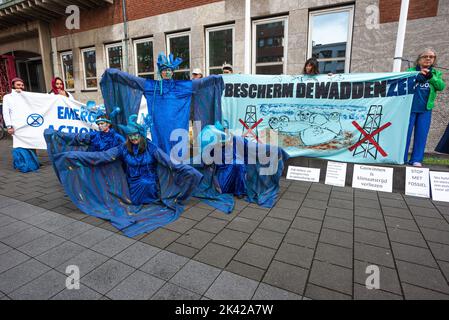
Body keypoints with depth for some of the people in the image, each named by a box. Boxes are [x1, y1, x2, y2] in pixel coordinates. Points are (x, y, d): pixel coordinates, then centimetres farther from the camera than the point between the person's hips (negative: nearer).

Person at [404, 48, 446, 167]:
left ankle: (416, 159, 6)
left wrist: (430, 76, -12)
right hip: (410, 108, -2)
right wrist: (419, 75, -21)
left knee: (421, 134, 1)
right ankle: (402, 158, 3)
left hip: (425, 110, 3)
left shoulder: (436, 73, 14)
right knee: (405, 133, -4)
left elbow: (441, 86, -1)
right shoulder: (411, 71, 7)